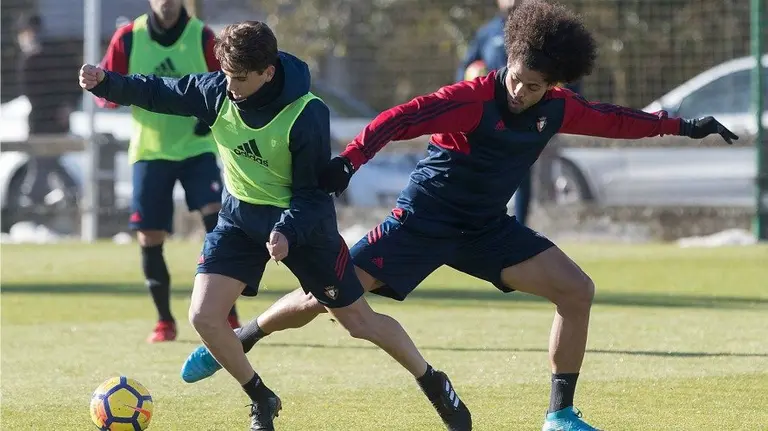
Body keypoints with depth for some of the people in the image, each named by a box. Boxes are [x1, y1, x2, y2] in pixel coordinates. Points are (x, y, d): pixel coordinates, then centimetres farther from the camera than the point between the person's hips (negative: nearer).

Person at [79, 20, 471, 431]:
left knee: (360, 321, 3)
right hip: (241, 216, 4)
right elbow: (156, 92, -4)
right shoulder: (217, 92, -16)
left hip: (302, 220, -4)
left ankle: (434, 385, 25)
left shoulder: (306, 116, -27)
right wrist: (105, 83, -20)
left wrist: (288, 232, -35)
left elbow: (312, 191, -19)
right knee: (203, 316, -11)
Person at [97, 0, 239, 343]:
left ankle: (228, 318, -11)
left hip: (197, 147, -1)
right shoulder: (128, 38, -3)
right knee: (149, 240, -1)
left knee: (216, 220, -18)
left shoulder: (202, 37, -3)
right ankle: (164, 322, 18)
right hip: (149, 150, 1)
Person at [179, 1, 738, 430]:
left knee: (577, 290, -8)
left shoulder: (557, 110, -5)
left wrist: (683, 127, 17)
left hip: (487, 229, 5)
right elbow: (401, 119, -34)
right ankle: (239, 340, 17)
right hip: (424, 219, -5)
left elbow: (613, 120, 11)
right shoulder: (473, 99, -24)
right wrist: (350, 159, -47)